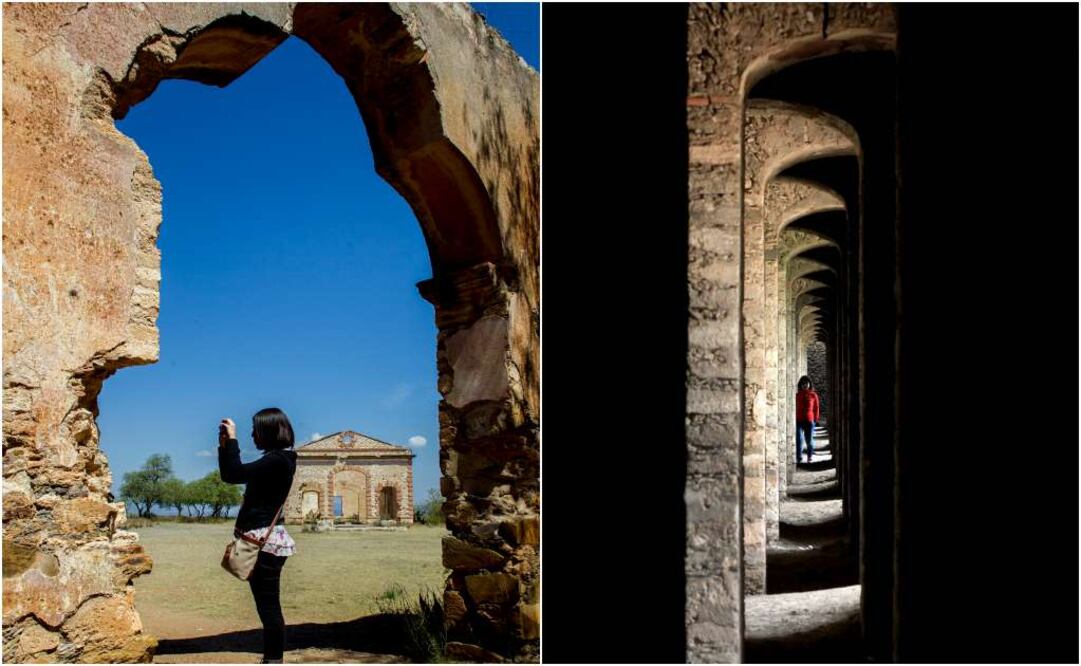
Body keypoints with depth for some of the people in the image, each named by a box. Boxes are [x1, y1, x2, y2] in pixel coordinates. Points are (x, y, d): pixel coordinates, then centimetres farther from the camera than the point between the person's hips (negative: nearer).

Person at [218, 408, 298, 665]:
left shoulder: (278, 460, -15)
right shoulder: (274, 459, 16)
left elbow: (236, 474, -23)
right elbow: (229, 475, 20)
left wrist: (232, 439, -14)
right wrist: (224, 444, 9)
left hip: (266, 541, -11)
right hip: (262, 540, 11)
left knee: (269, 605, -6)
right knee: (267, 605, 14)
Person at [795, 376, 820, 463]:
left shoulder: (813, 395, 2)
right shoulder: (797, 395, 3)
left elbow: (816, 408, 7)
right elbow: (794, 408, 8)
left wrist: (815, 420, 5)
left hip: (809, 421, 0)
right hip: (798, 421, 0)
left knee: (809, 440, 9)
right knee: (799, 439, -13)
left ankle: (810, 456, 32)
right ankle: (799, 458, -11)